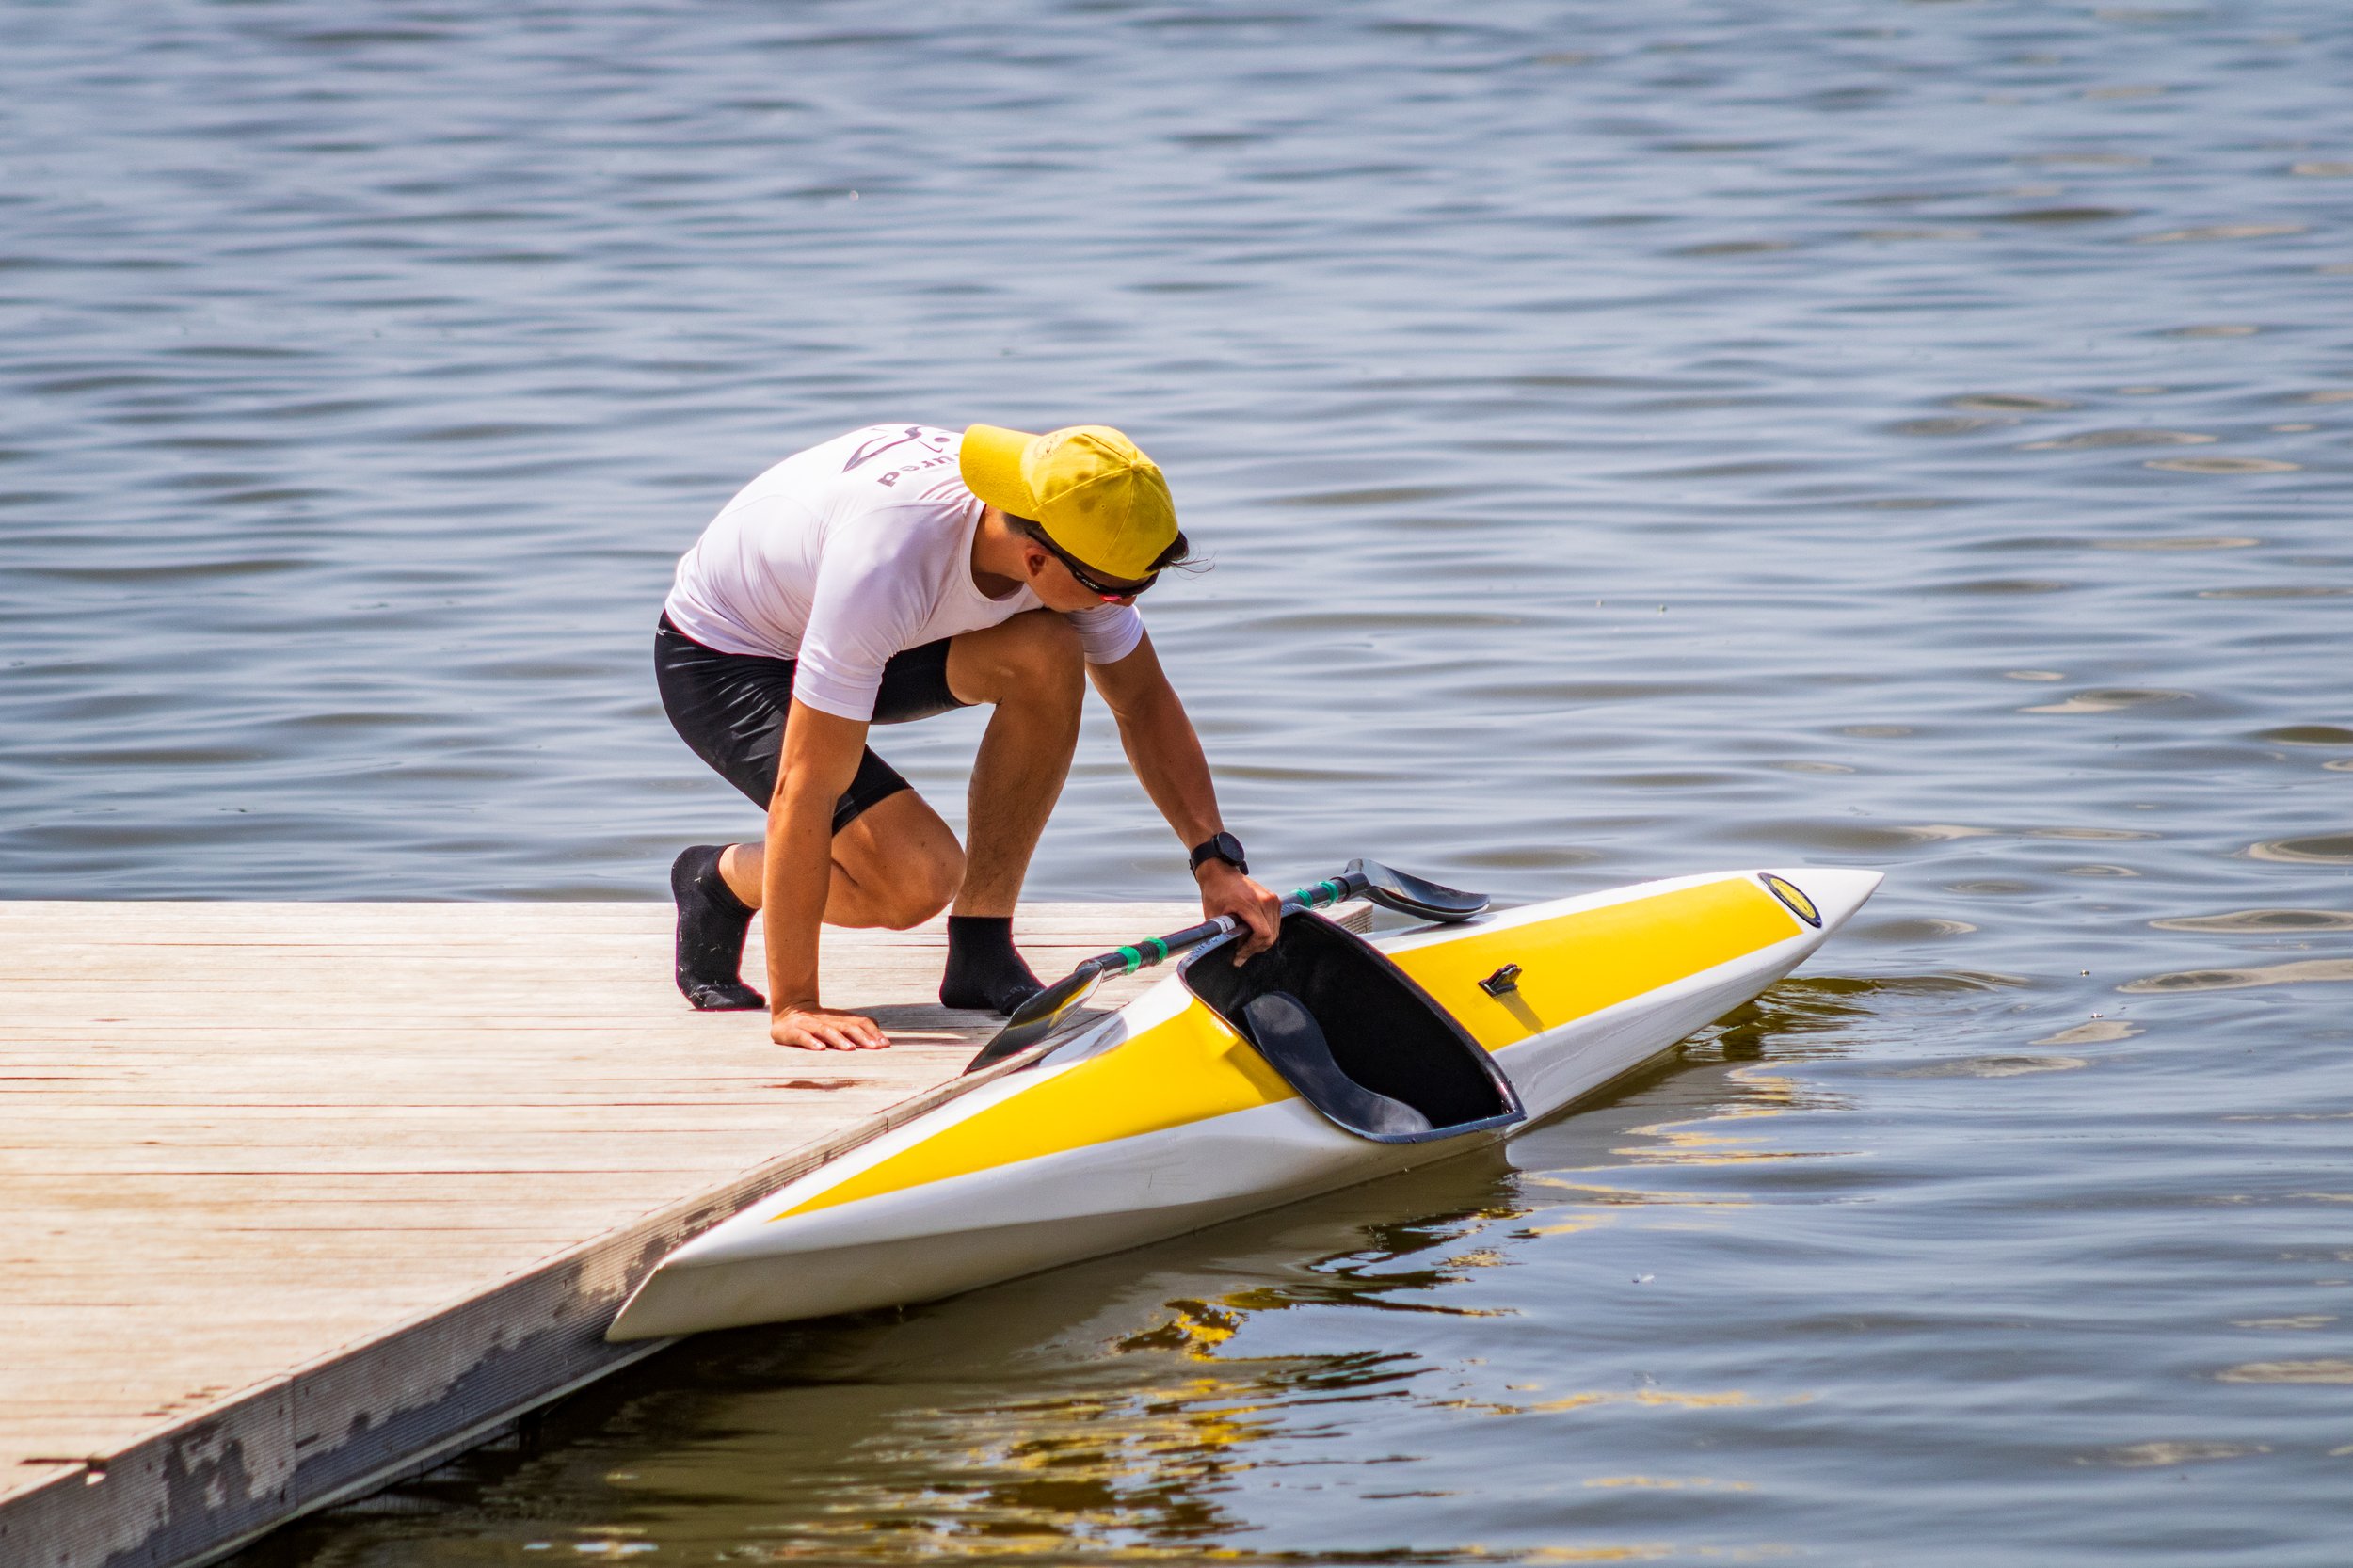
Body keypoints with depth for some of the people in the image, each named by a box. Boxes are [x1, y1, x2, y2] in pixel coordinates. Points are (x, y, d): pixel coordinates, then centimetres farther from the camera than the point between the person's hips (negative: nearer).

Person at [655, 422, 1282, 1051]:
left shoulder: (1071, 534, -21)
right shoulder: (886, 558, -41)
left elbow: (1144, 701, -6)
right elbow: (805, 788, -39)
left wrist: (1216, 859, -19)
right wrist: (794, 1004, -37)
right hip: (720, 661, -7)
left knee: (1047, 656, -21)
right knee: (919, 877, -24)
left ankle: (982, 951, -9)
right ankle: (718, 880, 5)